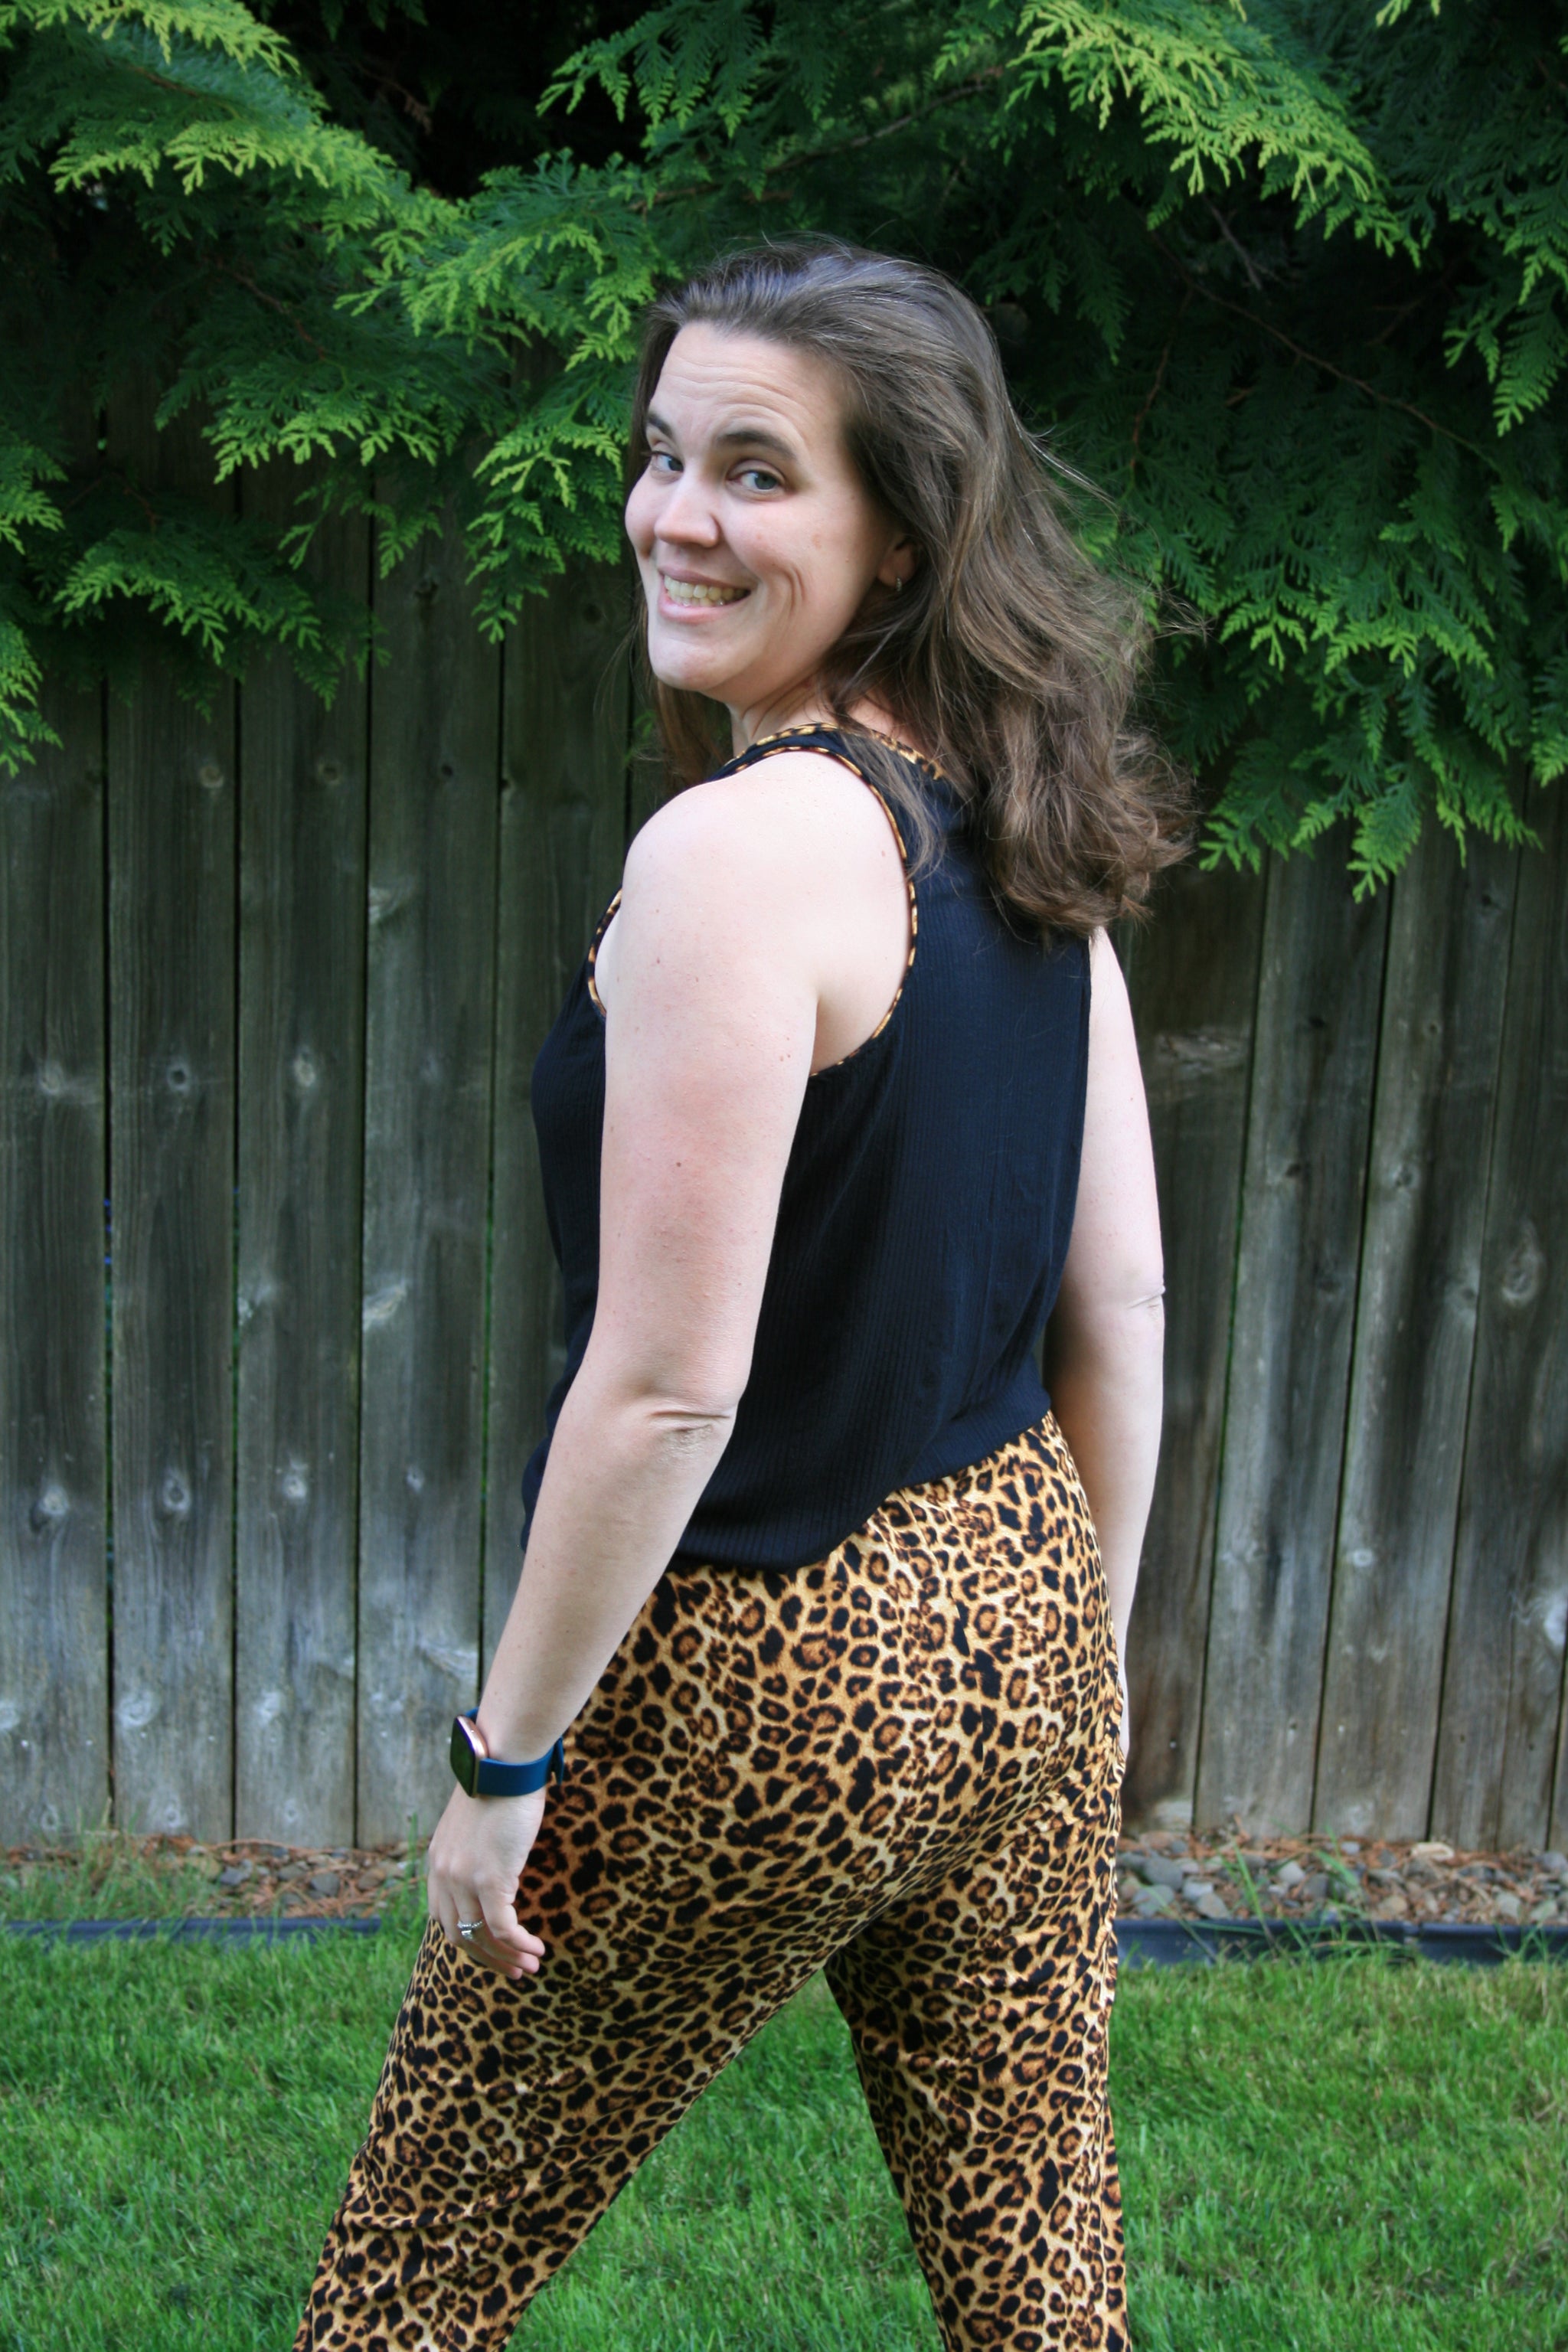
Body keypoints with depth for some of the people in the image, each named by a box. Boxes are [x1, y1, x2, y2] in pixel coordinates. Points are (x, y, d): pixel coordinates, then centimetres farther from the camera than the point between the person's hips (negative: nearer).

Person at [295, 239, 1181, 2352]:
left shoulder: (740, 847, -22)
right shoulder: (1025, 829, 3)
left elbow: (666, 1390, -22)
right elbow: (1122, 1303, 8)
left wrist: (507, 1757, -11)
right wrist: (1084, 1658, 18)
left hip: (758, 1678, -8)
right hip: (1012, 1609, 8)